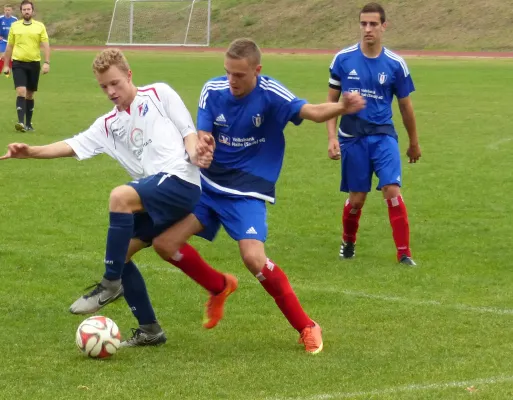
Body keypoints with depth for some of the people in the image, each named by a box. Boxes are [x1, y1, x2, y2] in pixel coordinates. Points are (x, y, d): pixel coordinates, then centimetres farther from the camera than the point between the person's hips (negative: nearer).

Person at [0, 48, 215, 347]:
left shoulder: (159, 95, 7)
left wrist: (195, 155, -16)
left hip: (180, 181, -8)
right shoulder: (109, 125, 19)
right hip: (156, 195, 8)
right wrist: (31, 152, -7)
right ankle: (150, 330, 11)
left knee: (120, 197, -30)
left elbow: (188, 131, 5)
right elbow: (74, 146, 8)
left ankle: (111, 285, -18)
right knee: (119, 253, 2)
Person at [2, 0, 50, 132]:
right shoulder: (15, 26, 5)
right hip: (18, 63, -1)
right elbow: (9, 46, 11)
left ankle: (28, 124, 19)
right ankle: (21, 122, -21)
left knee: (30, 94, 9)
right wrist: (6, 65, 10)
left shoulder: (40, 26, 3)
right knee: (21, 91, -15)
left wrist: (47, 63, -11)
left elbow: (46, 45, 0)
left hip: (34, 63, 1)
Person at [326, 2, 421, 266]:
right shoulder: (343, 59, -3)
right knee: (356, 198, 7)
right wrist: (332, 137, -4)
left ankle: (404, 253, -9)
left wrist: (414, 143, 18)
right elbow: (331, 100, 6)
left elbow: (405, 106, 9)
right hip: (352, 138, 1)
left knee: (392, 190, -16)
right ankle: (348, 242, 36)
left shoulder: (395, 64, -3)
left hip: (383, 136, 0)